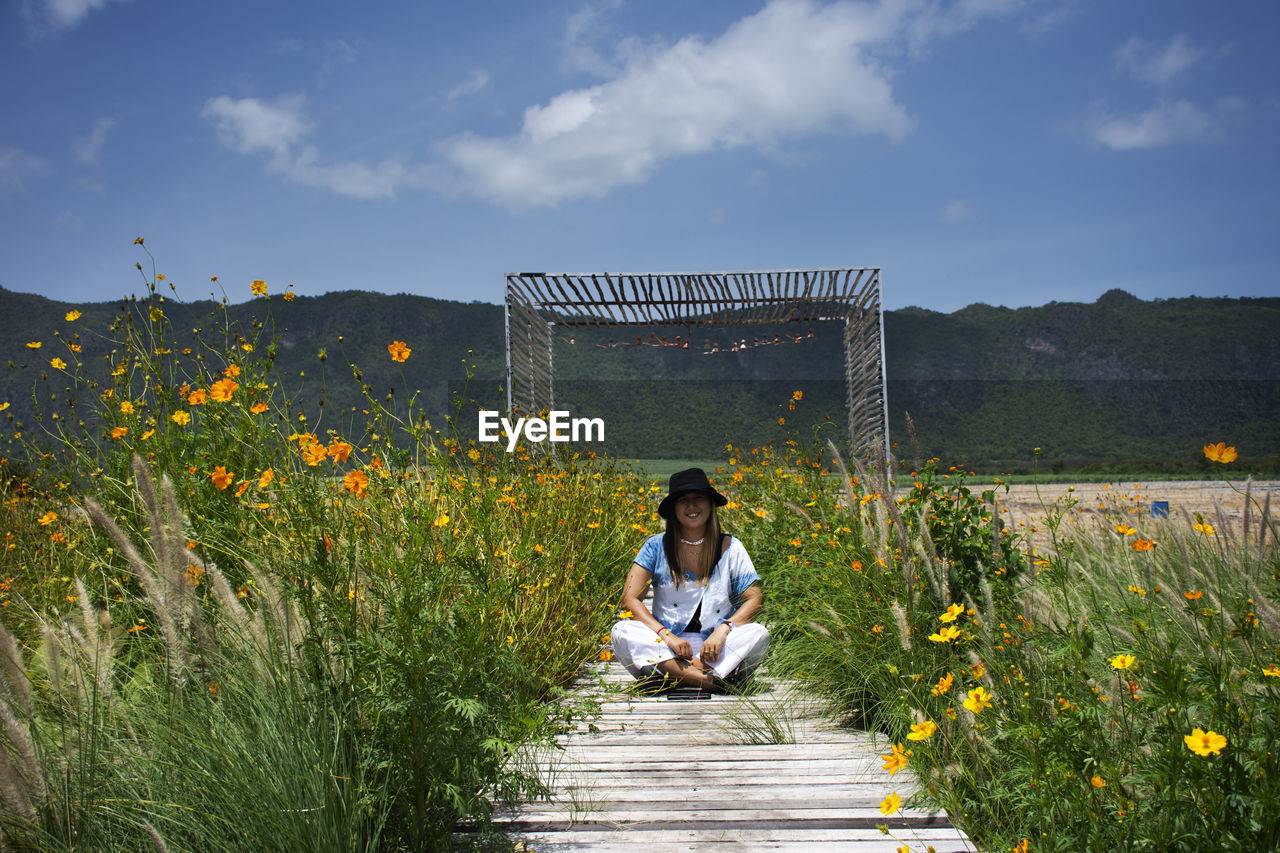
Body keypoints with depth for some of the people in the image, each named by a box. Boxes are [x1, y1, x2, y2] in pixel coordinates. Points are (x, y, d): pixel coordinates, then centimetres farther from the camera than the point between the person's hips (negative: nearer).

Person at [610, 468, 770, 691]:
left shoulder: (730, 548, 4)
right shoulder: (656, 547, 1)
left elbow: (755, 599, -3)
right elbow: (630, 600, -6)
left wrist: (723, 630, -21)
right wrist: (666, 635, -21)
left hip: (715, 649, 0)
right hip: (665, 647, 0)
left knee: (758, 633, -26)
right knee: (621, 631, -28)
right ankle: (708, 679, -34)